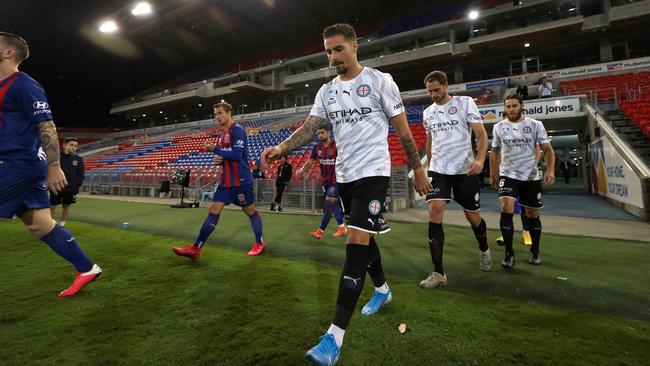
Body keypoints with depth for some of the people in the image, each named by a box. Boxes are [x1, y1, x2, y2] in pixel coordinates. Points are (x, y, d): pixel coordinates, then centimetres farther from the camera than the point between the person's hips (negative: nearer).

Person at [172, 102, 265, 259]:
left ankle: (259, 243, 22)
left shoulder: (237, 130, -11)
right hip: (226, 180, 9)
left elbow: (237, 154, -22)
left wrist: (215, 149, -15)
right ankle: (195, 249, 4)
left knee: (250, 210, 5)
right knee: (213, 211, 3)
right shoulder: (224, 134, 17)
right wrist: (218, 160, 0)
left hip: (240, 180, -9)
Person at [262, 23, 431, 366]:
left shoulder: (380, 80, -3)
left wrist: (418, 168, 1)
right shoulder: (326, 91, 11)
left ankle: (335, 335, -12)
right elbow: (309, 127, -1)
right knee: (363, 238, 17)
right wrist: (282, 146, -20)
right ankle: (382, 289, 42)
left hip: (372, 172, -6)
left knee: (356, 244, -15)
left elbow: (402, 128, -1)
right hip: (344, 175, 6)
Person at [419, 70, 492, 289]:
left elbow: (481, 134, -7)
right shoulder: (428, 113, 10)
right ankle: (438, 273, -10)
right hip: (438, 170, 3)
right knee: (434, 213, -15)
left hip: (465, 170, -2)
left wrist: (480, 159, -24)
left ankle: (484, 250, 43)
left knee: (473, 217, 10)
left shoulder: (465, 103, -2)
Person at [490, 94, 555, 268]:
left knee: (533, 215, 11)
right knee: (506, 209, -19)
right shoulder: (498, 127, 2)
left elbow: (547, 149, -3)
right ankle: (509, 253, -7)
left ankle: (535, 251, 32)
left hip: (531, 177, 0)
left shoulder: (536, 125, -3)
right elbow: (494, 152, 13)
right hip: (508, 175, 0)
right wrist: (492, 174, 15)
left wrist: (550, 170, -19)